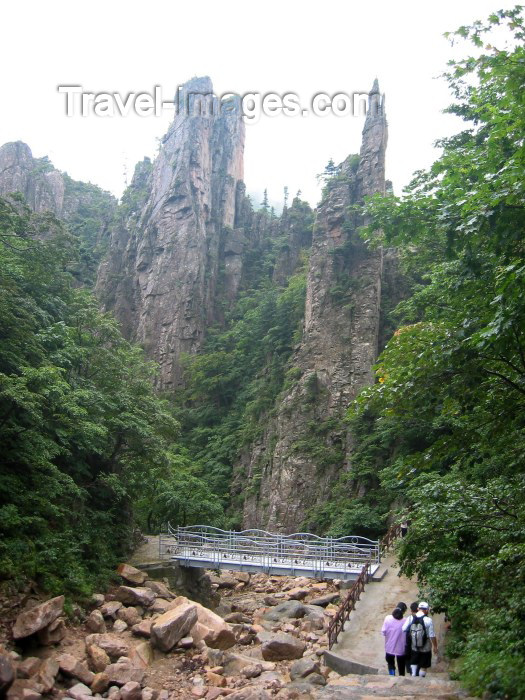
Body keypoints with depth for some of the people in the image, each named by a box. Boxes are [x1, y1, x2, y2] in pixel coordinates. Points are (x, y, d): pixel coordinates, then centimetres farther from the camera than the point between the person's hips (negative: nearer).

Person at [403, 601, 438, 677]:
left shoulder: (410, 618, -10)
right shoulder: (428, 620, -18)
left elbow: (404, 630, -9)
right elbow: (432, 636, -14)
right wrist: (435, 646, 1)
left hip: (414, 647, 3)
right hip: (425, 649, -3)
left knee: (414, 663, 25)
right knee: (424, 667, 16)